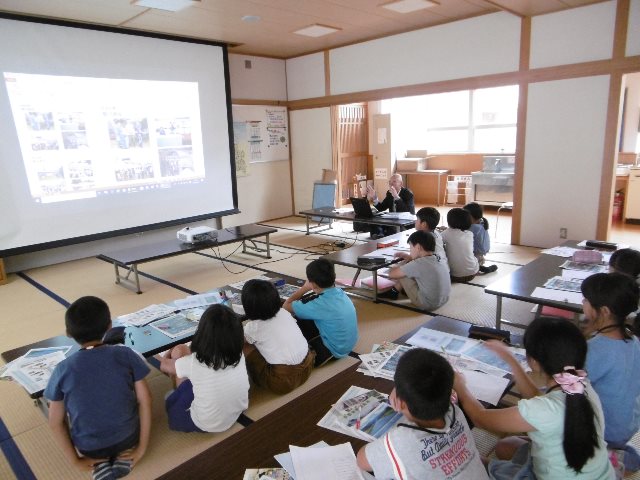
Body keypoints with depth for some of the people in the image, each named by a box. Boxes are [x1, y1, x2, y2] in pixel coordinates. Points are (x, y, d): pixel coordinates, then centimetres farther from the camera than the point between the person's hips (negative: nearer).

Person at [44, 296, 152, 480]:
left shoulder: (63, 370, -15)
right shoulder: (125, 355, -16)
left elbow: (55, 422, -8)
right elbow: (145, 400, -14)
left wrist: (75, 461, 4)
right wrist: (141, 448, -4)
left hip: (89, 448, 0)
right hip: (128, 437, 0)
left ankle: (99, 461, 8)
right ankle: (124, 454, 8)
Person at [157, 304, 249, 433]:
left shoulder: (194, 362, -28)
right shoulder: (239, 355, -17)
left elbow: (164, 365, -5)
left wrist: (165, 357, 20)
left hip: (205, 426, -4)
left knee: (179, 351, 4)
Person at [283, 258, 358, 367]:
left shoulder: (319, 305, -29)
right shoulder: (340, 293, -7)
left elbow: (286, 306, -14)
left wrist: (305, 287, -8)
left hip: (335, 351, -7)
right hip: (348, 345, 7)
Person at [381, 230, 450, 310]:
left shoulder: (418, 264, -21)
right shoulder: (438, 259, 1)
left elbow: (392, 274, -12)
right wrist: (408, 257, 16)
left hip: (427, 304, -8)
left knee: (402, 274, 0)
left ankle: (394, 291, 25)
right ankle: (393, 292, 32)